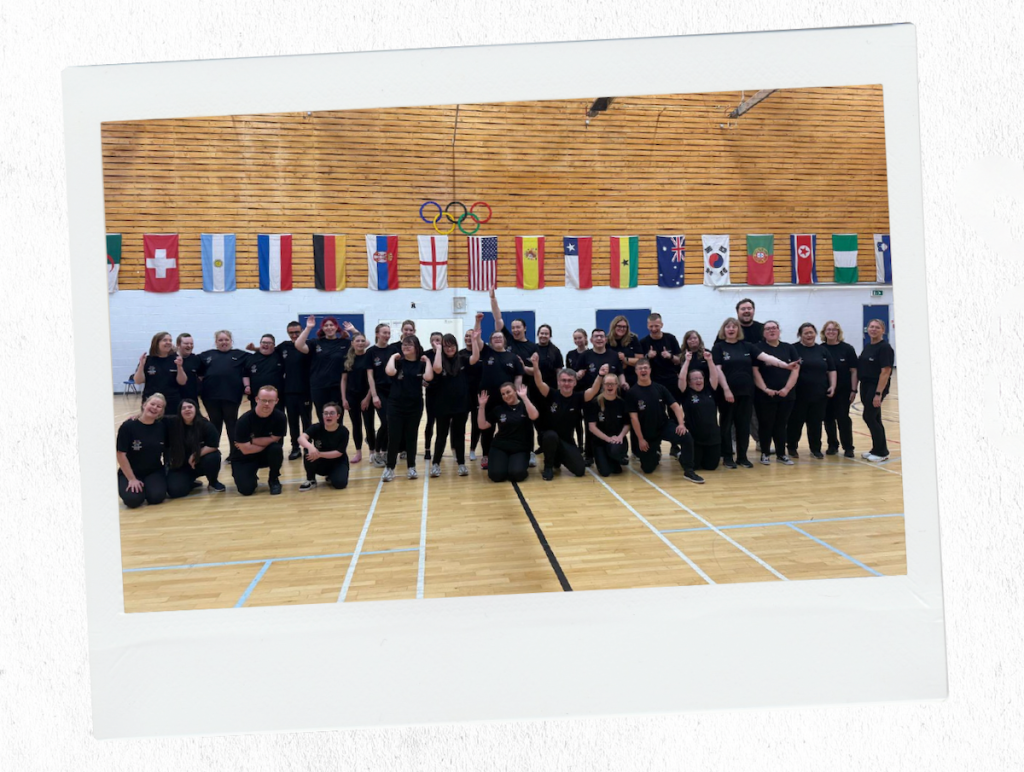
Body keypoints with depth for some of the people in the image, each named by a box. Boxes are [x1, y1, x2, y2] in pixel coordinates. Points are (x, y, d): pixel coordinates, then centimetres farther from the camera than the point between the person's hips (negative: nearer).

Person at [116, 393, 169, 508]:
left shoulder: (162, 427, -3)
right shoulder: (128, 426, -14)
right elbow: (121, 454, -13)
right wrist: (132, 479, -14)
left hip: (154, 472, 2)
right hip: (130, 473, -2)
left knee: (156, 497, -25)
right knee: (133, 499, -27)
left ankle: (147, 486, 11)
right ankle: (133, 485, 9)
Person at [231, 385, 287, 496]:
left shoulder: (280, 417, -18)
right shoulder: (245, 420, -24)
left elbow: (273, 440, -14)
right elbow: (245, 449, -23)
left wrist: (251, 441, -19)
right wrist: (265, 443, -15)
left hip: (266, 454, 2)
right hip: (244, 458, -2)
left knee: (276, 449, -31)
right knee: (246, 489, -21)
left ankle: (274, 480, -4)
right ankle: (251, 477, 18)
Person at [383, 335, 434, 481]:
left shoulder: (421, 363, 1)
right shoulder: (398, 361, -3)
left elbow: (428, 377, -19)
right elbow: (389, 372, -26)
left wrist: (427, 361, -10)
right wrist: (393, 357, -13)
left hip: (415, 406, 1)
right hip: (396, 405, -1)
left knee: (411, 437, 10)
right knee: (394, 437, 0)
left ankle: (411, 467, 20)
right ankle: (390, 467, 11)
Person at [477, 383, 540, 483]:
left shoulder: (524, 406, 1)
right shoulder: (498, 409, 7)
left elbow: (534, 416, -22)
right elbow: (482, 425, 4)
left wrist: (524, 397, -24)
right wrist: (482, 405, -5)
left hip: (520, 449, -2)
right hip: (500, 447, 2)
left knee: (517, 474, -28)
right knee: (496, 475, -22)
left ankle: (524, 465, 8)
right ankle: (505, 464, 13)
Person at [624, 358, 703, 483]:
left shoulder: (660, 388, -2)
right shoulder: (632, 393, -9)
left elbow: (675, 406, -3)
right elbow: (633, 417, -10)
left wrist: (681, 424, -19)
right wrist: (641, 439, -12)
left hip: (665, 426, 1)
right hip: (647, 433, -1)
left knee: (687, 438, -28)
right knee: (647, 469, 0)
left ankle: (688, 471, -13)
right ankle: (655, 453, 35)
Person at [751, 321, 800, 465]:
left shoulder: (789, 348, 9)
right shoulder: (758, 348, -1)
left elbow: (795, 370, 3)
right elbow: (755, 371, -7)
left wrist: (787, 388, -9)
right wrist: (764, 389, -16)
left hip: (786, 395, 3)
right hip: (765, 396, -3)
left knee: (782, 425, 10)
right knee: (766, 425, 3)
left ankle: (781, 454, 19)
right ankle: (765, 453, 15)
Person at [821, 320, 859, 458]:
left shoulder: (847, 349, -3)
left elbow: (853, 371, -3)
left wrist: (853, 390, -7)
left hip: (843, 390, -2)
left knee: (843, 418, -1)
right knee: (828, 418, 9)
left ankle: (848, 448, 8)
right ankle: (832, 445, 22)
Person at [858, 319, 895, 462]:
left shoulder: (885, 348, -12)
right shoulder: (867, 346, 12)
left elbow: (885, 372, -18)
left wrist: (879, 393, -22)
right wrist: (857, 389, 13)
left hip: (877, 387, -8)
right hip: (865, 386, 8)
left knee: (869, 417, -8)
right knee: (874, 419, 12)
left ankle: (881, 452, 3)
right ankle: (877, 449, 20)